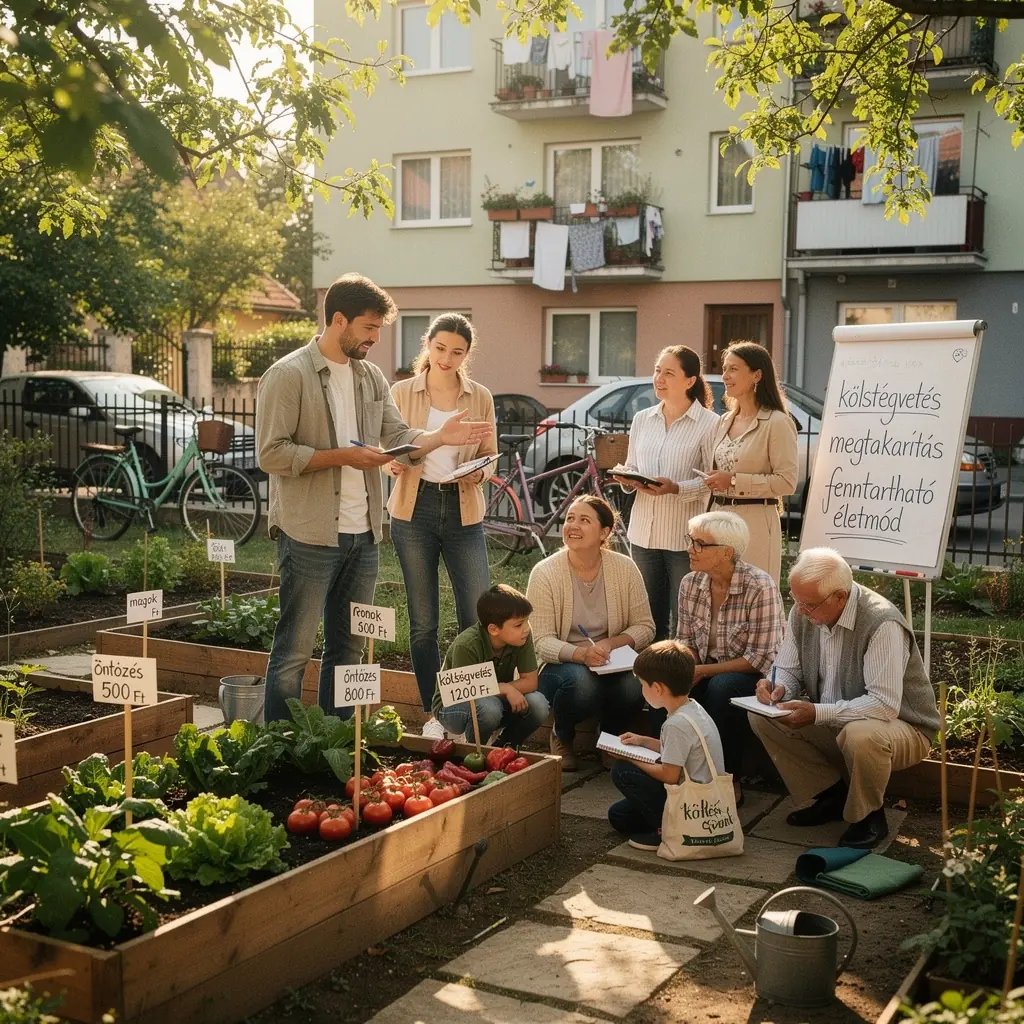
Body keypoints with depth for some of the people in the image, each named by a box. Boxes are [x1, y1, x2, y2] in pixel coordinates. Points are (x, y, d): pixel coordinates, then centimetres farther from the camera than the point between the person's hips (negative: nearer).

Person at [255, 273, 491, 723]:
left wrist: (440, 436, -4)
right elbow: (270, 454, -15)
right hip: (309, 536, -7)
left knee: (348, 649, 14)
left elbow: (399, 437, 14)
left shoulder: (371, 377, 13)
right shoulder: (288, 375, -10)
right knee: (293, 651, -1)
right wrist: (343, 456, -18)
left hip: (362, 534, 7)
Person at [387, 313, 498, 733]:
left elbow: (490, 455, 11)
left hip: (463, 511, 1)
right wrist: (393, 463, -16)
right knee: (423, 623, 5)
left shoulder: (480, 398, 6)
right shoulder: (402, 393, 4)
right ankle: (432, 714, 16)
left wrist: (479, 472, -12)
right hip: (414, 508, 0)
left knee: (478, 619, -5)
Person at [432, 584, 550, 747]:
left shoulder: (523, 638, -16)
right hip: (452, 707, -5)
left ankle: (503, 747, 5)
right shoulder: (466, 646, -30)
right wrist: (504, 688, -29)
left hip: (495, 699, 5)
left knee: (539, 704, -22)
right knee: (488, 707, -38)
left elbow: (530, 681, -15)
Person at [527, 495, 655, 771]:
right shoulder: (545, 573, -10)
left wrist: (610, 644, -18)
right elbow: (543, 640, -12)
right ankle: (561, 738, 0)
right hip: (561, 665, -2)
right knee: (581, 683, -36)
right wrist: (581, 653, -30)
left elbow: (645, 627, 1)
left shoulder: (625, 568, -4)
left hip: (613, 663, 2)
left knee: (634, 686, -31)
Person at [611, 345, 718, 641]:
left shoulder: (709, 423, -6)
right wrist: (626, 480, -5)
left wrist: (677, 489, -25)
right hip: (644, 531, 6)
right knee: (648, 620, 13)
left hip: (685, 537, -5)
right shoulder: (642, 419, 12)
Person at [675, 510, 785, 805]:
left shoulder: (759, 587, -20)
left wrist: (702, 671, -22)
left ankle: (729, 782, -17)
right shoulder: (690, 584, -1)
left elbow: (760, 659, -21)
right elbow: (685, 643, 7)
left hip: (756, 678, -5)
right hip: (709, 674, 5)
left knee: (722, 687, -35)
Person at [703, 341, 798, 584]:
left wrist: (734, 481, -17)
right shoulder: (724, 421, 15)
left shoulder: (777, 423, -9)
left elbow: (787, 482, -16)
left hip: (756, 521, -7)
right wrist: (713, 481, 5)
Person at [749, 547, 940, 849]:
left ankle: (868, 817, -9)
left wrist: (817, 713, -36)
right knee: (761, 716, -10)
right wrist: (778, 687, -19)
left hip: (902, 725, -7)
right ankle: (831, 795, 4)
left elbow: (884, 705, -33)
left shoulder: (882, 623, -29)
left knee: (861, 736, -40)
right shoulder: (803, 614, -7)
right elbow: (788, 670, 6)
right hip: (835, 722, 7)